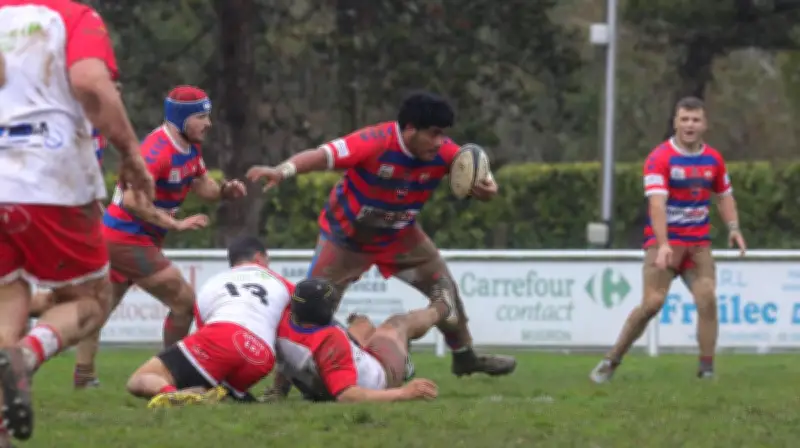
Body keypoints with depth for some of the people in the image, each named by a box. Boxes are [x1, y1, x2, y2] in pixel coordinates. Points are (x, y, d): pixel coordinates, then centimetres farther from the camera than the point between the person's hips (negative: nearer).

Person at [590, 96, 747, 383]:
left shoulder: (713, 159, 6)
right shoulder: (660, 158, -12)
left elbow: (724, 195, 21)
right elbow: (657, 203, -23)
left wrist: (733, 227, 3)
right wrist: (663, 244, -34)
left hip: (698, 244, 4)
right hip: (665, 242, -4)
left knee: (707, 298, -14)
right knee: (652, 303, -14)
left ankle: (707, 370, -8)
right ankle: (611, 362, 1)